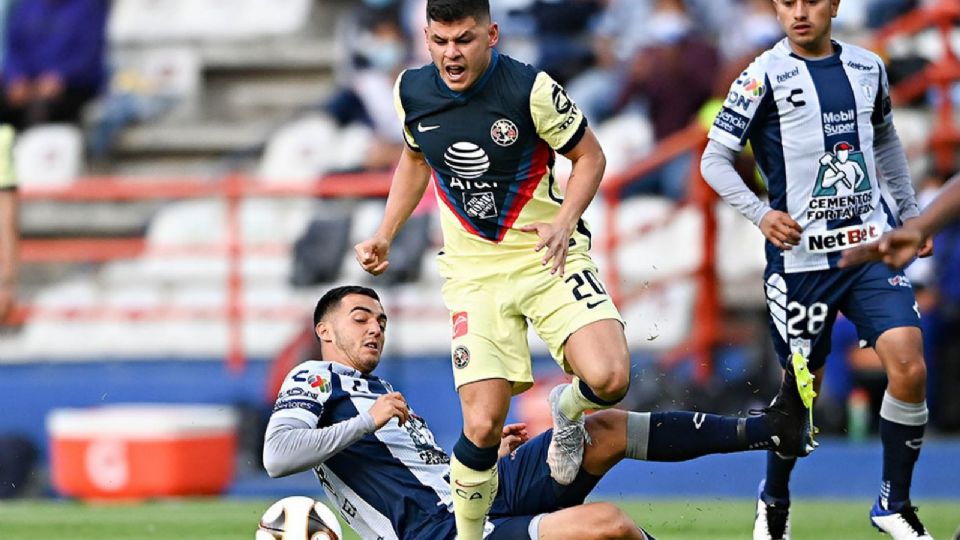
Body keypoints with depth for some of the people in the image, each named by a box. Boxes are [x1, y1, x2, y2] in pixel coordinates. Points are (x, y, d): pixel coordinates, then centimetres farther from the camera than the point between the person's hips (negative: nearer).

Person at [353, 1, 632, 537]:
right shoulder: (412, 91, -2)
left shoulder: (532, 89, -16)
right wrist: (385, 235, 13)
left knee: (609, 378, -24)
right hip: (474, 269, 2)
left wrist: (564, 221, -18)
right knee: (482, 426, -12)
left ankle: (569, 409, 13)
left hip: (549, 256, -2)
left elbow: (590, 156, -3)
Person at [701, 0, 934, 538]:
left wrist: (911, 213, 23)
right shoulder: (765, 77, -6)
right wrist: (760, 213, -20)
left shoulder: (868, 68, 8)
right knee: (802, 390, 4)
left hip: (873, 246, 3)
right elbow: (715, 160, -5)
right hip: (801, 257, -3)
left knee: (909, 368, -15)